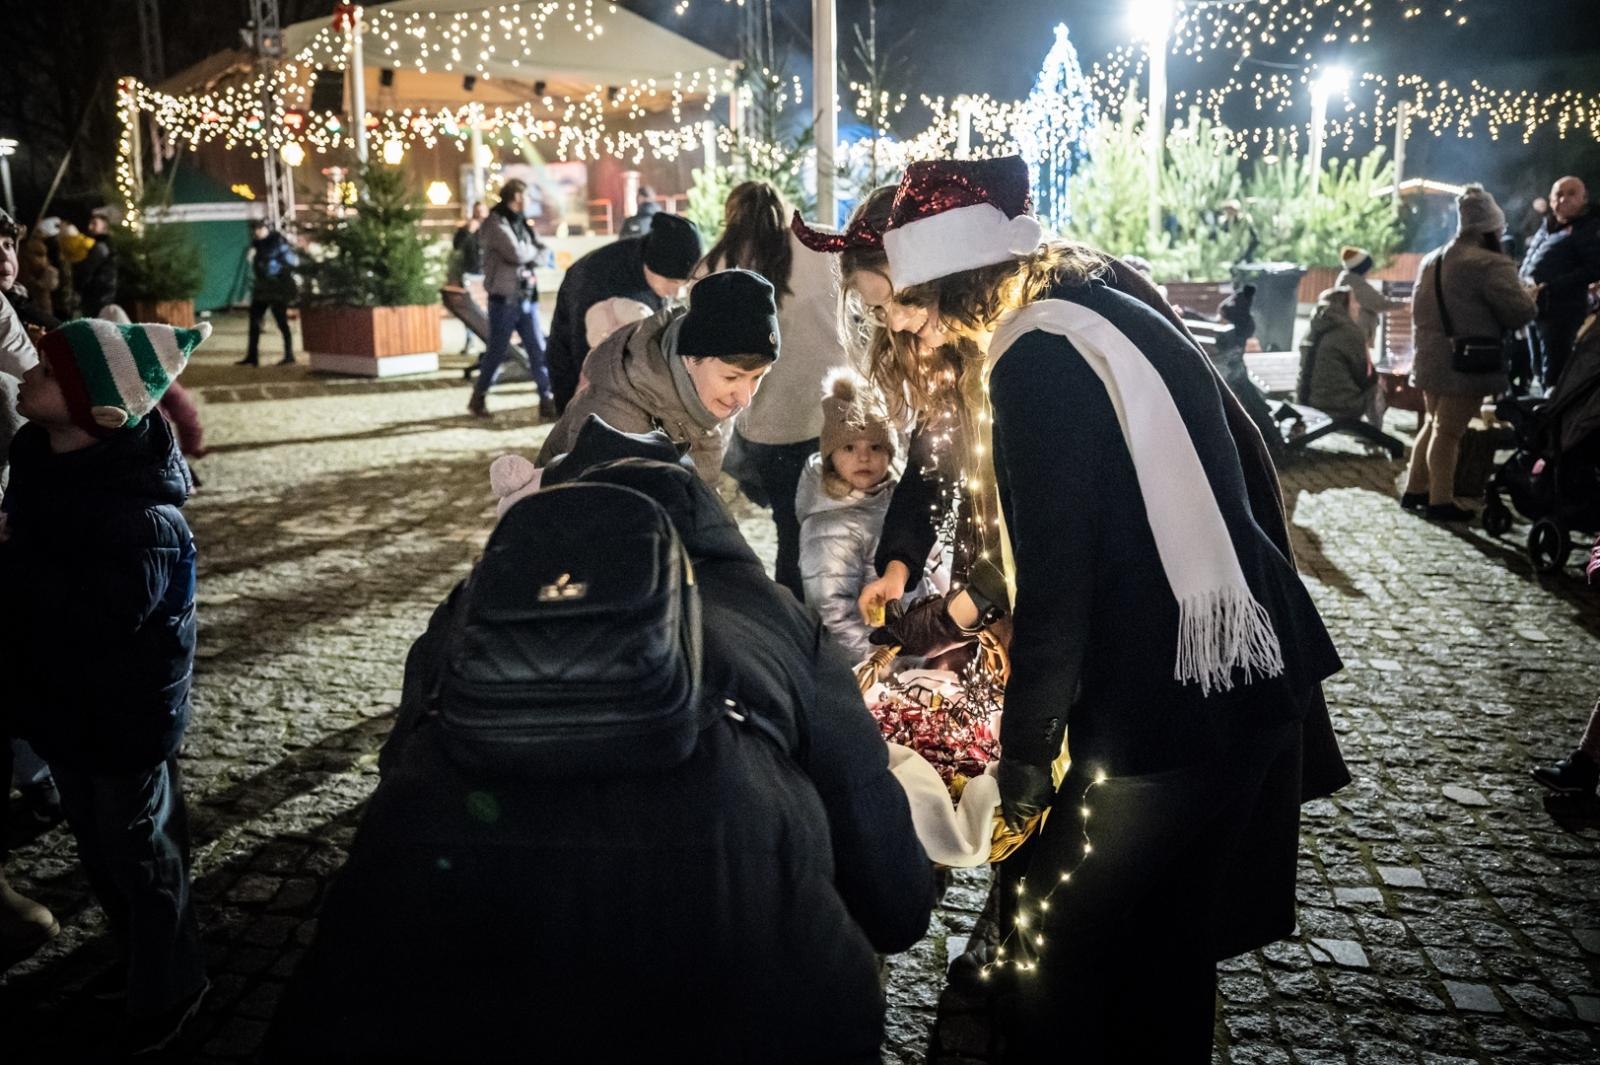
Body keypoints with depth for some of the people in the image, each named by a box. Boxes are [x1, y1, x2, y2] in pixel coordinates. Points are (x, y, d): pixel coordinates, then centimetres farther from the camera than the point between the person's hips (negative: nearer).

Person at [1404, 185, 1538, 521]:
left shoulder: (1431, 260, 12)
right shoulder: (1490, 264, -16)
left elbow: (1418, 309, 21)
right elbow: (1520, 312, -16)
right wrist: (1530, 297, 3)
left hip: (1431, 359, 8)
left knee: (1433, 424, 19)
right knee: (1449, 431, -3)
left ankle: (1414, 489, 24)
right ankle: (1441, 501, 3)